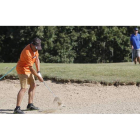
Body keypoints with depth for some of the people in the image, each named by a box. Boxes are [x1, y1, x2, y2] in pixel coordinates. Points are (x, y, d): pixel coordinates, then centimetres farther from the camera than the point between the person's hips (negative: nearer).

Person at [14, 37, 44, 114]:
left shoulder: (35, 48, -3)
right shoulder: (27, 52, -31)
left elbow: (37, 59, 5)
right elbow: (31, 68, -27)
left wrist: (38, 72, -3)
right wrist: (38, 77, -18)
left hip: (28, 70, 10)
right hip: (22, 69, -10)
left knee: (33, 85, 16)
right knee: (24, 88, -19)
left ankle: (30, 105, 27)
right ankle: (17, 108, -25)